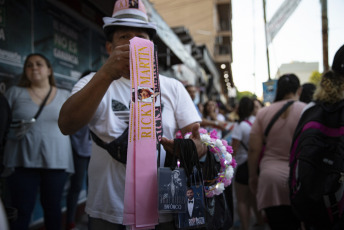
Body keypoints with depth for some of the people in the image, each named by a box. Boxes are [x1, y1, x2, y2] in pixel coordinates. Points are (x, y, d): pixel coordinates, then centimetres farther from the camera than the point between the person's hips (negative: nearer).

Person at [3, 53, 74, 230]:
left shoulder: (65, 96, 10)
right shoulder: (15, 92, 7)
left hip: (57, 160, 1)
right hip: (23, 161, -1)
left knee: (52, 206, 10)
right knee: (21, 210, 1)